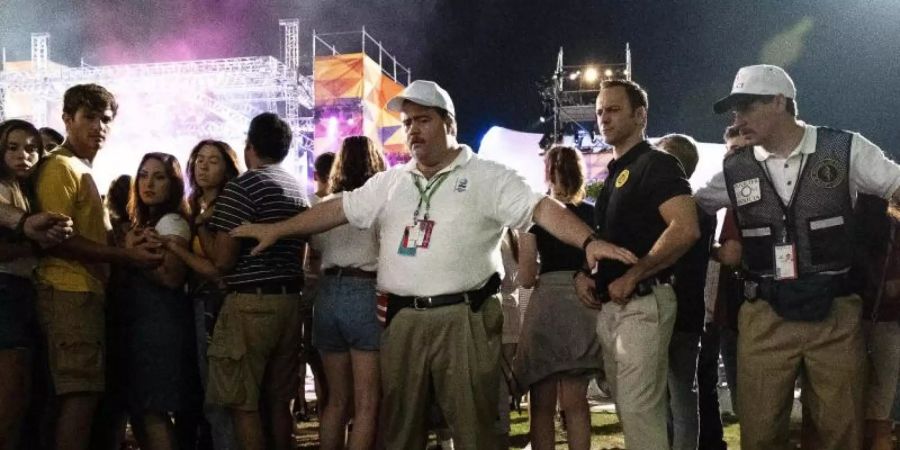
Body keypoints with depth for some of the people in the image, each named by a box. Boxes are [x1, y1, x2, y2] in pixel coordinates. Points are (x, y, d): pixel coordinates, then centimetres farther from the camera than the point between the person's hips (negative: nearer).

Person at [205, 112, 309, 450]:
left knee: (243, 404, -2)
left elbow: (223, 259, -12)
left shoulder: (242, 186, -9)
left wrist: (204, 244, 7)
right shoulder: (299, 191, 16)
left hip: (251, 303, -8)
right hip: (290, 301, 8)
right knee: (278, 402, 12)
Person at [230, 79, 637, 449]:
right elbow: (339, 209, 18)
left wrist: (588, 241, -25)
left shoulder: (487, 178, -1)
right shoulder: (390, 182, 15)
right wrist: (276, 229, 15)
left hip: (464, 318, -5)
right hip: (402, 319, 5)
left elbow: (542, 208, -10)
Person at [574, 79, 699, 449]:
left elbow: (685, 229, -21)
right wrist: (584, 273, 7)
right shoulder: (613, 174, 19)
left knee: (638, 408, -10)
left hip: (643, 303, -9)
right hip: (609, 306, 9)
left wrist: (631, 278, -19)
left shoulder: (656, 164, -8)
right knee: (629, 407, 13)